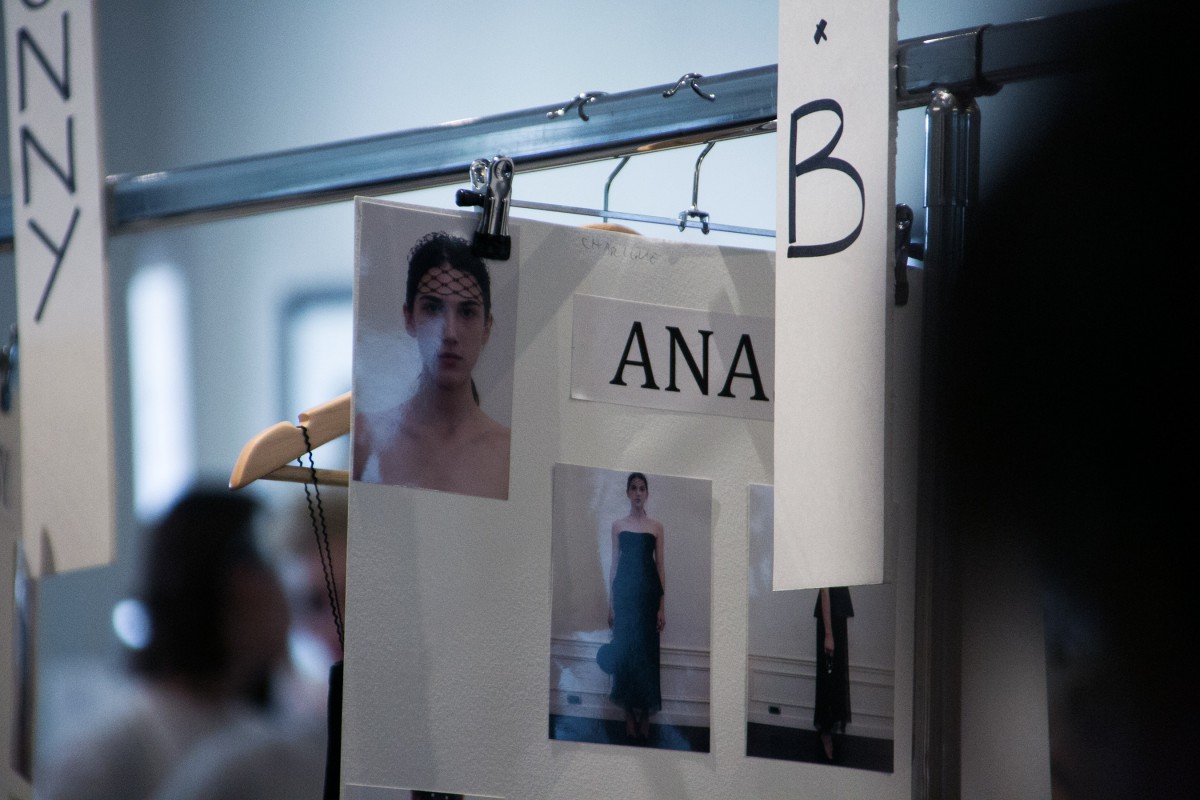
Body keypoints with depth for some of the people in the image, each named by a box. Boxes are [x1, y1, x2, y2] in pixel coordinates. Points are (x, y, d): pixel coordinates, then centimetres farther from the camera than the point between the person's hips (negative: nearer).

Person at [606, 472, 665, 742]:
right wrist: (610, 603, 4)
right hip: (624, 590, 1)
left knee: (646, 651, -2)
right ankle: (629, 713, 5)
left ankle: (646, 715, 4)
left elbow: (660, 566, 3)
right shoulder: (618, 525, 9)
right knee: (624, 649, -1)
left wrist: (663, 606, -3)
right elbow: (615, 564, 9)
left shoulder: (656, 527, 5)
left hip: (647, 591, -1)